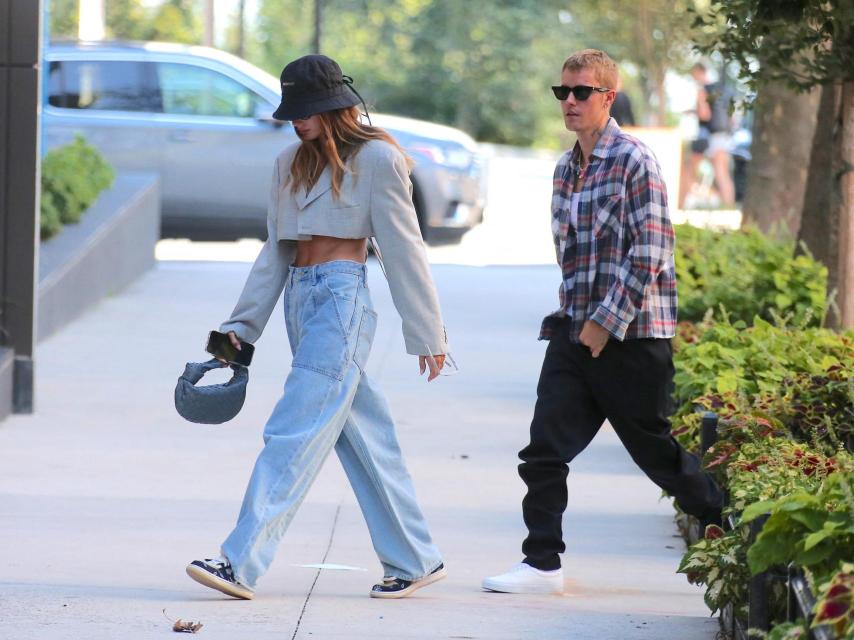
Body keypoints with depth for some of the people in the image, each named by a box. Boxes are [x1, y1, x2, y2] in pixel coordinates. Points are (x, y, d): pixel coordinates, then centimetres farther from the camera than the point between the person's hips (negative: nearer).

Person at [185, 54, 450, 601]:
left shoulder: (376, 159, -4)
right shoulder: (291, 163, 16)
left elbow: (403, 248, -5)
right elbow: (275, 250, 19)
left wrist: (427, 334, -5)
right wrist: (242, 325, 15)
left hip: (341, 298, -7)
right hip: (301, 300, 7)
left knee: (295, 433, -12)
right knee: (363, 437, 8)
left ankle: (241, 563, -17)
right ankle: (416, 559, 15)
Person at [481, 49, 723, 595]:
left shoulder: (633, 160, -10)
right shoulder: (565, 170, 14)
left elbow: (650, 253, -15)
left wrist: (606, 321, -16)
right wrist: (575, 317, 14)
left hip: (631, 335, -7)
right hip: (575, 334, 7)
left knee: (655, 451, 4)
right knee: (545, 450, -4)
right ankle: (543, 564, 1)